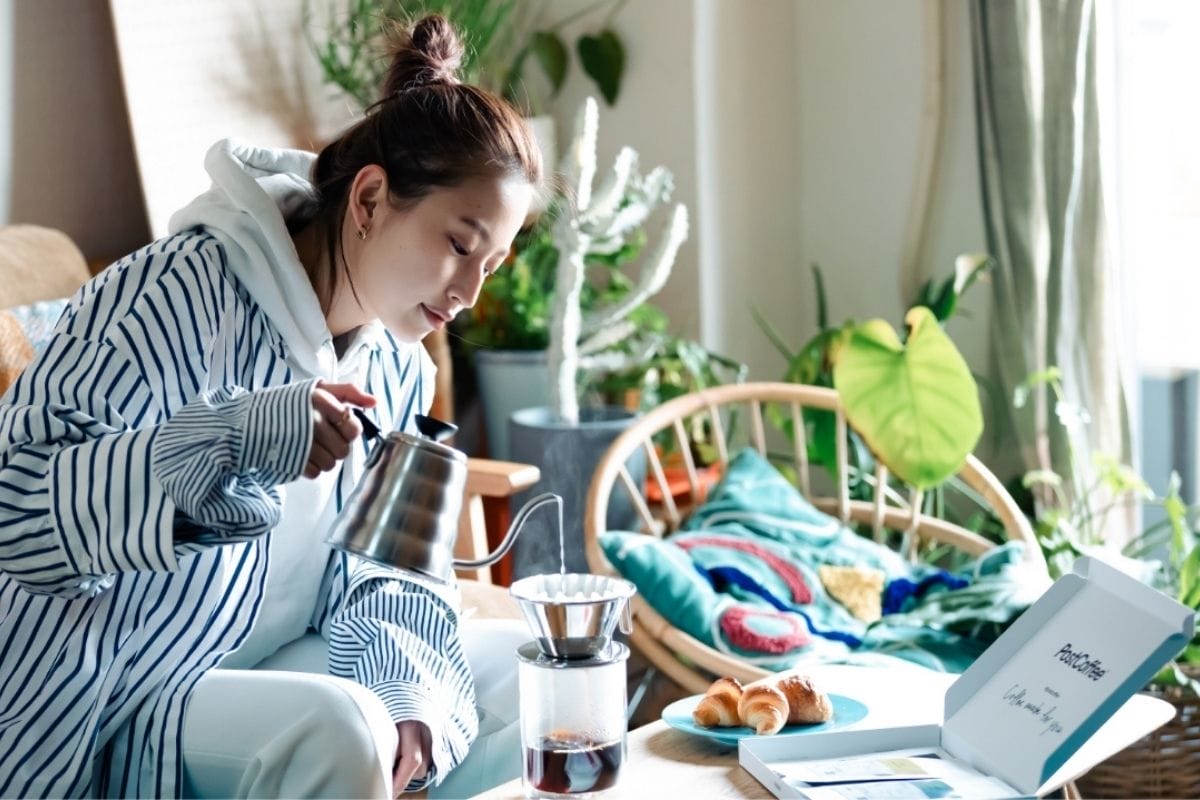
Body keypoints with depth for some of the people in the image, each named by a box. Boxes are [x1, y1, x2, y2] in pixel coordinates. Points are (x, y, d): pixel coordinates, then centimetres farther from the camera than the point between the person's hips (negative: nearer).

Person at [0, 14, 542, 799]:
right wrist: (233, 439, -39)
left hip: (277, 671, 8)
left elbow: (382, 570, 7)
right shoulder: (190, 292, -20)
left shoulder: (402, 375, 4)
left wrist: (405, 690, -15)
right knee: (336, 730, -33)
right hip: (116, 704, -8)